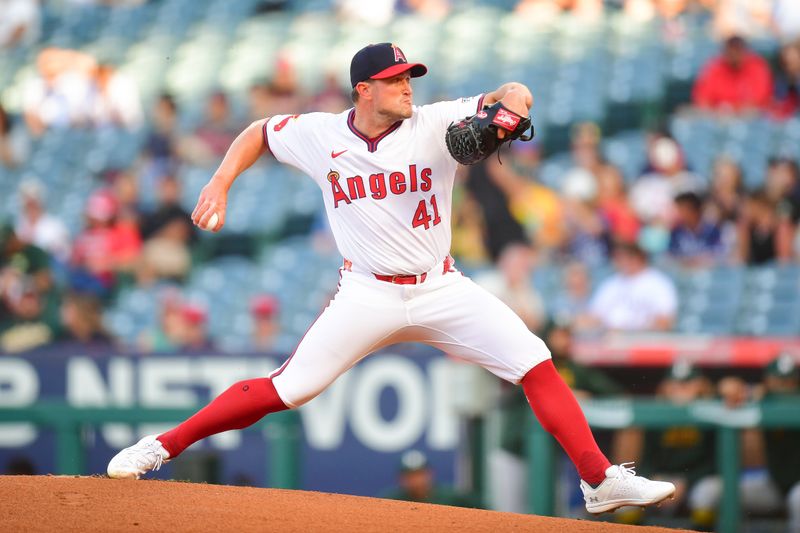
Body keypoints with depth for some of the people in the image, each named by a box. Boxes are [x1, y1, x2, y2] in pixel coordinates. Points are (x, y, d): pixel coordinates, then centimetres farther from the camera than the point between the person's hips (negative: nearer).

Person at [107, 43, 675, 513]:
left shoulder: (436, 125, -6)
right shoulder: (319, 135, -2)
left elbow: (516, 95, -9)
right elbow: (259, 132, 15)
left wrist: (509, 106, -32)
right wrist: (220, 184, 3)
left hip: (441, 289, 1)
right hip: (367, 296, -1)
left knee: (537, 366, -12)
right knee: (285, 390, -8)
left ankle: (601, 481, -6)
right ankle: (161, 448, 5)